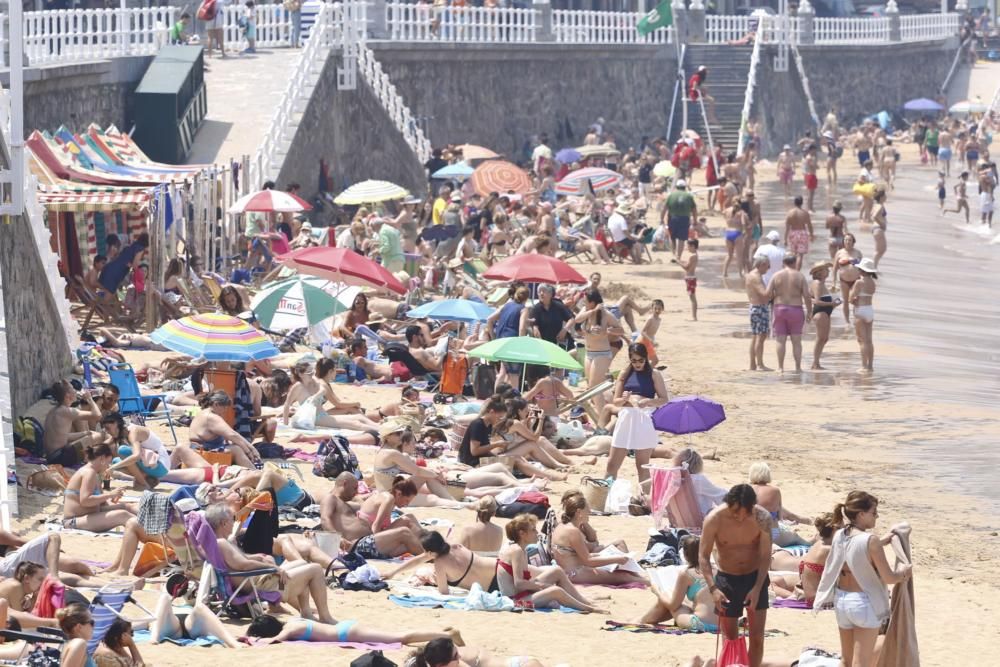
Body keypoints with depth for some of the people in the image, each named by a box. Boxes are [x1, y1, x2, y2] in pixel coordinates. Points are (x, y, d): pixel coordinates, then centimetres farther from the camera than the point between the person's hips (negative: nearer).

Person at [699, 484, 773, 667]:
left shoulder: (762, 518, -19)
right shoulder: (715, 519, -21)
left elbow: (765, 556, -13)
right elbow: (703, 556, -15)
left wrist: (757, 588, -22)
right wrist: (713, 588, -26)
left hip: (755, 577, 0)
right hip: (727, 578, 0)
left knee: (757, 636, -1)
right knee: (730, 638, 6)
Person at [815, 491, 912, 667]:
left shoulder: (839, 536, -1)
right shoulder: (871, 541, -20)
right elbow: (889, 578, -16)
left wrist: (883, 541, 19)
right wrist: (904, 572, 3)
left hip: (841, 600, 7)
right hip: (864, 603, -7)